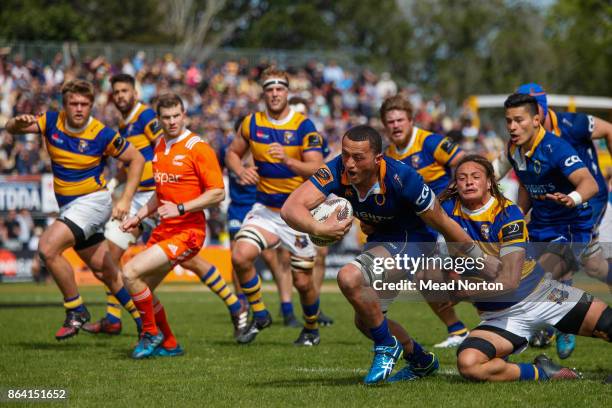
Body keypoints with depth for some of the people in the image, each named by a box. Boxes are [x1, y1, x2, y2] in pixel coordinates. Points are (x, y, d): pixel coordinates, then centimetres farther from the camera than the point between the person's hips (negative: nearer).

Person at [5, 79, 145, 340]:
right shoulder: (52, 122, -4)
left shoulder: (102, 135, -16)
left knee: (48, 248, -23)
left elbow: (136, 159, -5)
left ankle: (76, 310, -9)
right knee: (105, 272, 13)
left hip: (92, 201, -6)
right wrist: (19, 122, -33)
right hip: (67, 205, 6)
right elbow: (11, 129, -8)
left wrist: (125, 200, -11)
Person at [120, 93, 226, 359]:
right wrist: (139, 217, 17)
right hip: (163, 230, 8)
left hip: (188, 232, -8)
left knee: (131, 273, -19)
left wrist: (180, 208, -22)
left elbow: (217, 193, -15)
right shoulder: (159, 147, 13)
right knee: (141, 289, 10)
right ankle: (169, 345, 28)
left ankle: (151, 333, 1)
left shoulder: (198, 148, -11)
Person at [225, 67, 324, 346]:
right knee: (240, 256, -22)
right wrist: (241, 171, -9)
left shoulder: (304, 126, -11)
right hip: (265, 208, 3)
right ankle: (259, 315, -1)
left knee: (303, 281, 2)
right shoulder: (252, 124, 0)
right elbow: (233, 153, 13)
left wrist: (287, 160, -36)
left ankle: (312, 329, 31)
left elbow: (316, 168, -19)